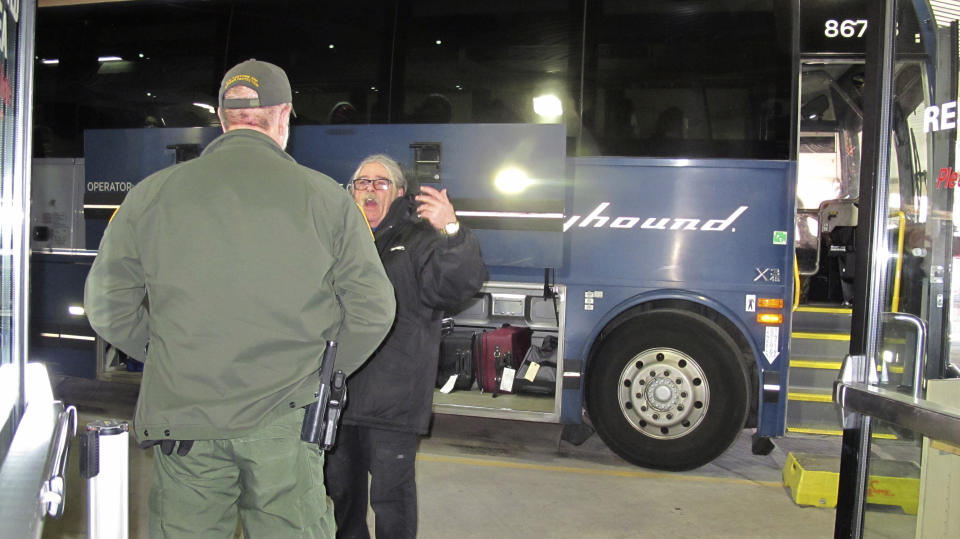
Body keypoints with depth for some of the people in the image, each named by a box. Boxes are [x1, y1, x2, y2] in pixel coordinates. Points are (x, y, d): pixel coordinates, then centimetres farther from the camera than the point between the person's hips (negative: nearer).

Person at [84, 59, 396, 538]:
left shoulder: (151, 194, 0)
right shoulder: (326, 197, -4)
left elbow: (108, 308, 5)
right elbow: (372, 310, -3)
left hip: (183, 417, 2)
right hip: (287, 422, -1)